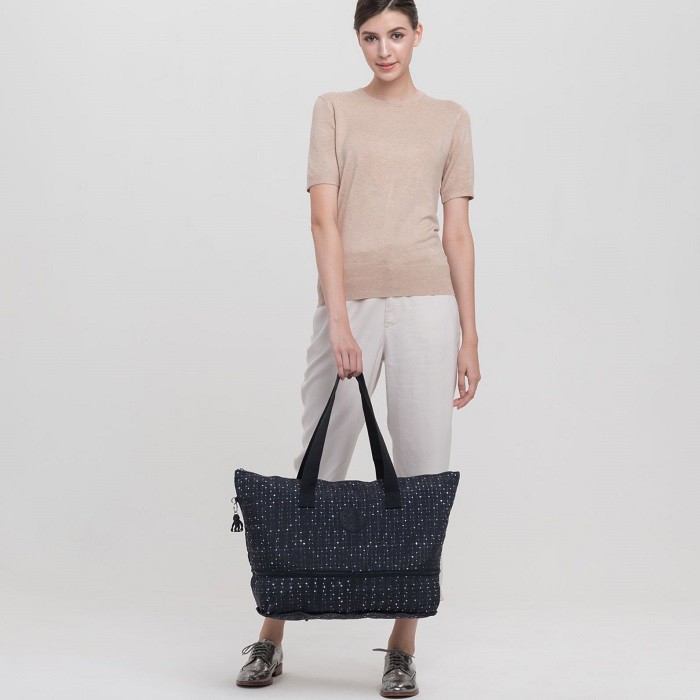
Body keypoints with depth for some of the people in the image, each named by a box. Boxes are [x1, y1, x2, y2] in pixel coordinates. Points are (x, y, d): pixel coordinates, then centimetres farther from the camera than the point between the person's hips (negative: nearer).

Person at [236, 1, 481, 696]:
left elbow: (457, 232, 10)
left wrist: (468, 336, 5)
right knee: (316, 470, 1)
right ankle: (270, 637, 12)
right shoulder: (334, 110, 9)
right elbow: (324, 218, -2)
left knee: (424, 476, -1)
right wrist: (338, 321, -13)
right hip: (347, 304, -1)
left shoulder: (449, 118, 13)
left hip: (425, 305, 1)